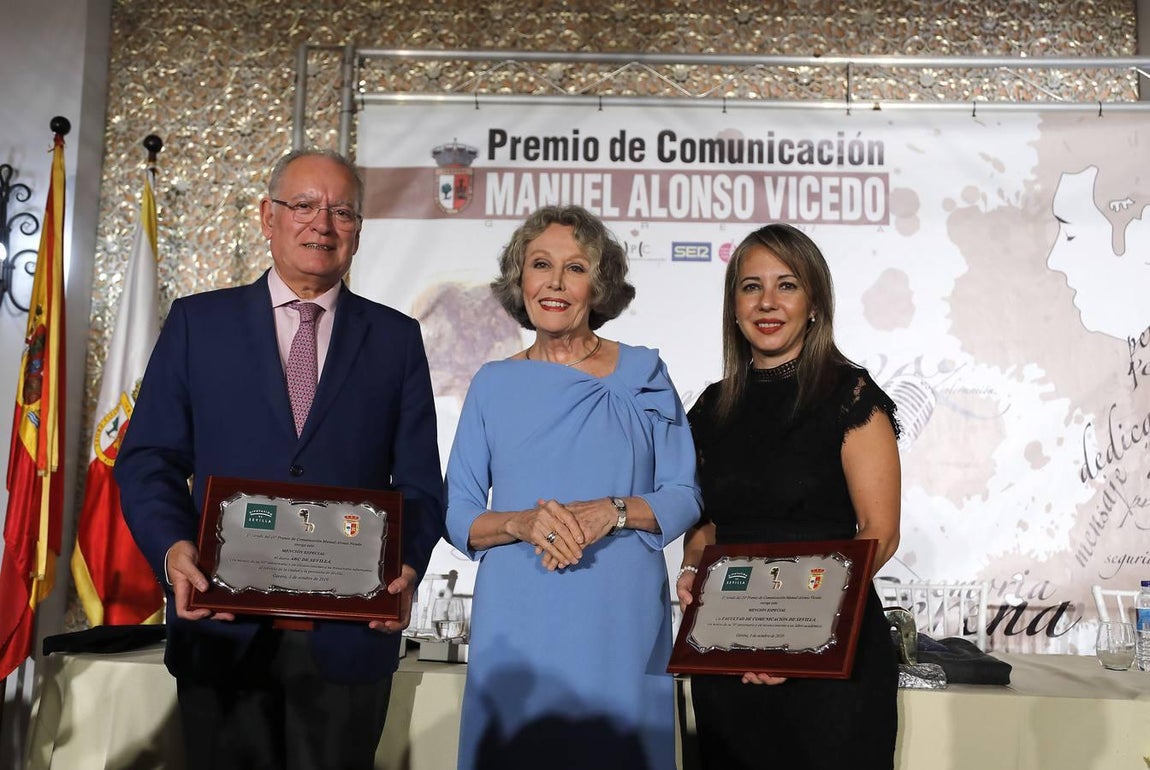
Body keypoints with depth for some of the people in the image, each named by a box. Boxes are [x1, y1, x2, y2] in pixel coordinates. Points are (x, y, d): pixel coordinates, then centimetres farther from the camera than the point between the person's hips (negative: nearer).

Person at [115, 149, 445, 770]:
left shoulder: (397, 338, 7)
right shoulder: (197, 322, 6)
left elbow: (419, 482, 4)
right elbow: (149, 459, 3)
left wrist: (406, 566, -14)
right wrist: (172, 549, -15)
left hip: (350, 634, 0)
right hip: (223, 630, 0)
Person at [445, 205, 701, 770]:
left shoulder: (643, 374, 3)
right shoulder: (493, 385, 6)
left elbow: (685, 496, 2)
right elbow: (457, 514, 5)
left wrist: (612, 512, -15)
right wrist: (520, 523, -15)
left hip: (620, 620, -1)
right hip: (517, 621, 1)